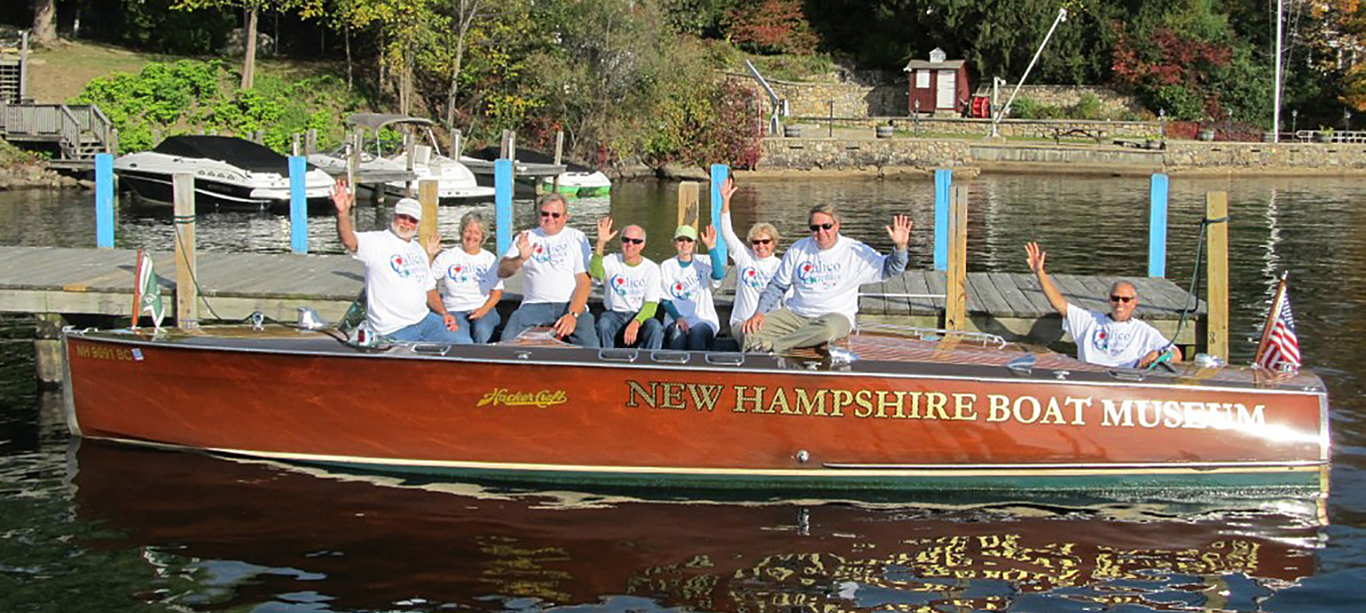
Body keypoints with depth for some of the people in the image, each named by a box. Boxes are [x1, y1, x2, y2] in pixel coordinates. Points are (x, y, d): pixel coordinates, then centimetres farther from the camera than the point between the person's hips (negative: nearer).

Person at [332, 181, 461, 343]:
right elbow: (349, 241, -28)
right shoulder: (377, 242, -7)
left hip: (424, 319, 7)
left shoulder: (418, 250, 17)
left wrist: (444, 314, 8)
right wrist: (343, 213, -46)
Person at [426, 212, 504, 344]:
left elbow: (497, 291, 11)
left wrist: (484, 309, -6)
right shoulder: (447, 256, 9)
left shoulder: (489, 259, 14)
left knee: (482, 332, -32)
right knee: (462, 340, -33)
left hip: (483, 309, 2)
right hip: (455, 311, -1)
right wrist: (429, 256, -10)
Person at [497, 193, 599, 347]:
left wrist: (572, 315, -16)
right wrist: (520, 259, -17)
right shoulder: (527, 237, 17)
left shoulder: (577, 238, 11)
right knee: (508, 339, -28)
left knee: (589, 344, -30)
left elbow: (584, 282, 0)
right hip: (534, 305, 1)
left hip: (571, 305, -1)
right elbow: (502, 272, 6)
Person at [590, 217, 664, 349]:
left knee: (655, 327, -32)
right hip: (614, 314, 0)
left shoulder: (651, 268, 3)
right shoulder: (611, 261, 4)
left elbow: (651, 304, -5)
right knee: (604, 324, -34)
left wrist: (636, 322, -25)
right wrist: (601, 244, -33)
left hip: (640, 316, 0)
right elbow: (595, 272, -20)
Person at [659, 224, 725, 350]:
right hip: (676, 320, 1)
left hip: (704, 320, -1)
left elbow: (718, 276, -15)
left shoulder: (702, 264, 9)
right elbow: (666, 299, 6)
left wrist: (711, 247, -23)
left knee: (696, 333, -34)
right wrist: (678, 318, -13)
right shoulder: (667, 267, 13)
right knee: (678, 335, -33)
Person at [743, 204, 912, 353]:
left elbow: (889, 268, -2)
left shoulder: (854, 252, -1)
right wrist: (759, 312, 1)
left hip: (836, 316, -4)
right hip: (795, 314, 4)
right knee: (752, 329, -19)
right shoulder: (798, 249, 8)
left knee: (828, 328, -41)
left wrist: (900, 247, -23)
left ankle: (771, 346, -38)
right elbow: (777, 286, 14)